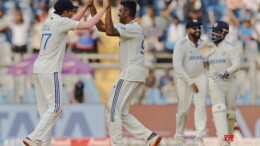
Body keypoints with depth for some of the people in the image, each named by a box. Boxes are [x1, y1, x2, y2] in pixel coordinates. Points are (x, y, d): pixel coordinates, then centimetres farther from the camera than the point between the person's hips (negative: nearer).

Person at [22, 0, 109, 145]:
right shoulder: (61, 22, -9)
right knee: (56, 107, -6)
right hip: (50, 71, -9)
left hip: (38, 69, 9)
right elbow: (88, 25, -12)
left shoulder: (49, 21, 16)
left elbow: (74, 20, 31)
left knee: (46, 108, 10)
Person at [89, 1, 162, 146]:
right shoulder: (127, 27, 17)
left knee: (113, 110, -8)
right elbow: (101, 27, 19)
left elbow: (110, 31, -27)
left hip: (131, 74, -10)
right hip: (134, 75, 10)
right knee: (122, 112, 11)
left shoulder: (133, 28, -13)